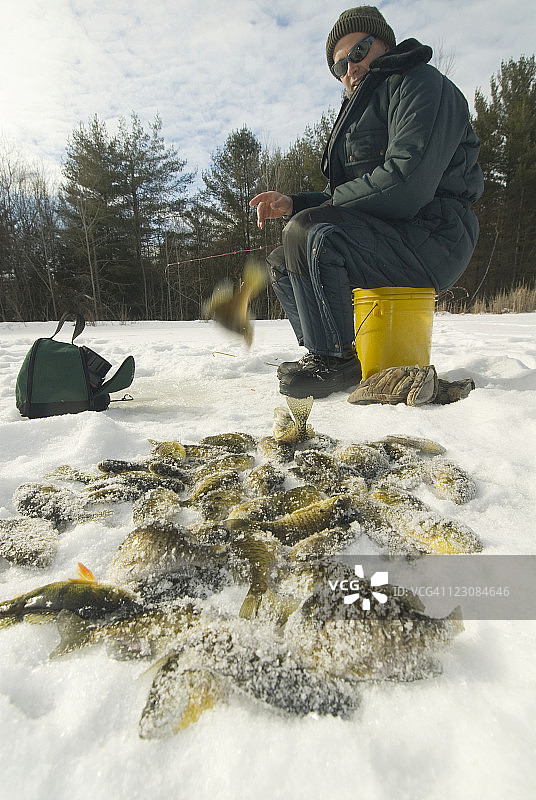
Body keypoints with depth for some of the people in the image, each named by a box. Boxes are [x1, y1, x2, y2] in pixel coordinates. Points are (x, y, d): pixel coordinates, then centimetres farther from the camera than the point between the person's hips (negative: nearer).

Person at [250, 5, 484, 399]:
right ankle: (326, 354, 4)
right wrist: (293, 204, 4)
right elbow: (343, 201, 20)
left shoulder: (420, 82, -2)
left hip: (433, 239, -10)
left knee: (308, 233, -29)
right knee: (282, 261, 10)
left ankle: (333, 360, -20)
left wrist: (332, 200, -9)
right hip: (386, 236, 10)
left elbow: (407, 182, -21)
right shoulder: (363, 108, 27)